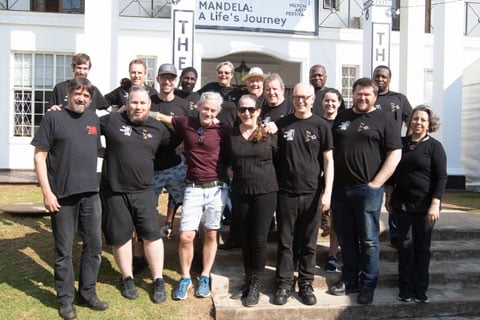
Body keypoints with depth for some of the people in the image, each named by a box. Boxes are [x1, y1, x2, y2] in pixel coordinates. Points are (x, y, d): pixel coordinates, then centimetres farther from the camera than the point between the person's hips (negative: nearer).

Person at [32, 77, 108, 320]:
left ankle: (87, 293, 26)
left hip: (90, 194, 5)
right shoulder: (53, 118, -3)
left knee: (94, 245, 10)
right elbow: (39, 156, -6)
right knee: (63, 250, 6)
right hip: (63, 195, -5)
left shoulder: (93, 119, 11)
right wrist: (47, 192, -12)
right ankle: (66, 299, 20)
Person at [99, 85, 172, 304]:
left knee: (152, 234, 0)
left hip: (143, 191, 2)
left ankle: (158, 280, 15)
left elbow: (174, 143, 25)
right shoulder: (112, 120, -3)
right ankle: (127, 279, 27)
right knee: (120, 237, 9)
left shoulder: (158, 128, 7)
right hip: (114, 191, -1)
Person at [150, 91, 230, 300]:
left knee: (211, 235, 8)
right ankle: (185, 278, 18)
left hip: (217, 188, -1)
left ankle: (205, 277, 25)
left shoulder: (223, 130, -3)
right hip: (193, 188, 1)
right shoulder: (185, 123, 2)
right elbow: (160, 117, 16)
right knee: (186, 236, -4)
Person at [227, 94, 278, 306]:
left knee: (259, 239, -1)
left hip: (265, 193, -2)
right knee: (245, 239, 11)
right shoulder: (231, 134, 3)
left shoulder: (269, 133, -2)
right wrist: (231, 172, 4)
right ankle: (248, 279, 28)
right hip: (240, 193, 2)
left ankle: (256, 285, 15)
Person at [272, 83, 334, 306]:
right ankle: (284, 285, 19)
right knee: (285, 242, 7)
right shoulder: (281, 124, 4)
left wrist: (327, 192, -6)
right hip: (286, 193, 1)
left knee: (309, 244, 9)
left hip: (312, 194, 0)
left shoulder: (321, 126, 1)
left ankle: (306, 284, 23)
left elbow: (328, 160, 1)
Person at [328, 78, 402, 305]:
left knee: (368, 240, 3)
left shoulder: (384, 120, 0)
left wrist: (376, 182, -11)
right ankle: (349, 280, 26)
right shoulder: (341, 118, 13)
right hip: (340, 188, 5)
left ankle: (367, 286, 16)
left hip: (368, 189, -4)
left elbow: (395, 154, -5)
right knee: (346, 238, 12)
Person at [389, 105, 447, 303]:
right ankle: (405, 288, 14)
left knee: (422, 248, 6)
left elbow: (441, 177, -7)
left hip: (425, 205, -2)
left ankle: (420, 289, 17)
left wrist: (435, 204, -15)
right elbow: (392, 172, 13)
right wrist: (390, 199, 12)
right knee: (405, 245, 5)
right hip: (402, 203, 2)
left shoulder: (434, 146, -3)